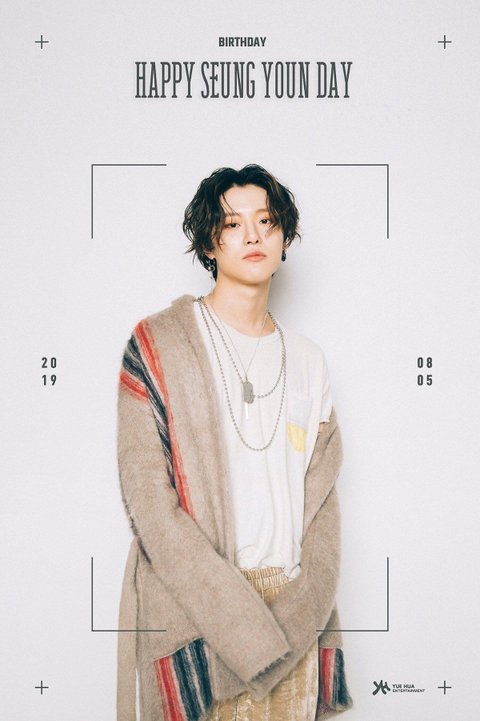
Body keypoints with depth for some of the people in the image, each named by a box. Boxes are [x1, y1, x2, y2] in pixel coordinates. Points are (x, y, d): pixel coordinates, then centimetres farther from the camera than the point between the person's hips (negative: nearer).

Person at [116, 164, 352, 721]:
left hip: (296, 625, 4)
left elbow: (321, 501, 7)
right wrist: (245, 626, -16)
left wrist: (298, 613, -9)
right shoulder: (159, 344, -4)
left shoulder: (308, 361, 11)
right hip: (194, 611, -4)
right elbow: (148, 502, -12)